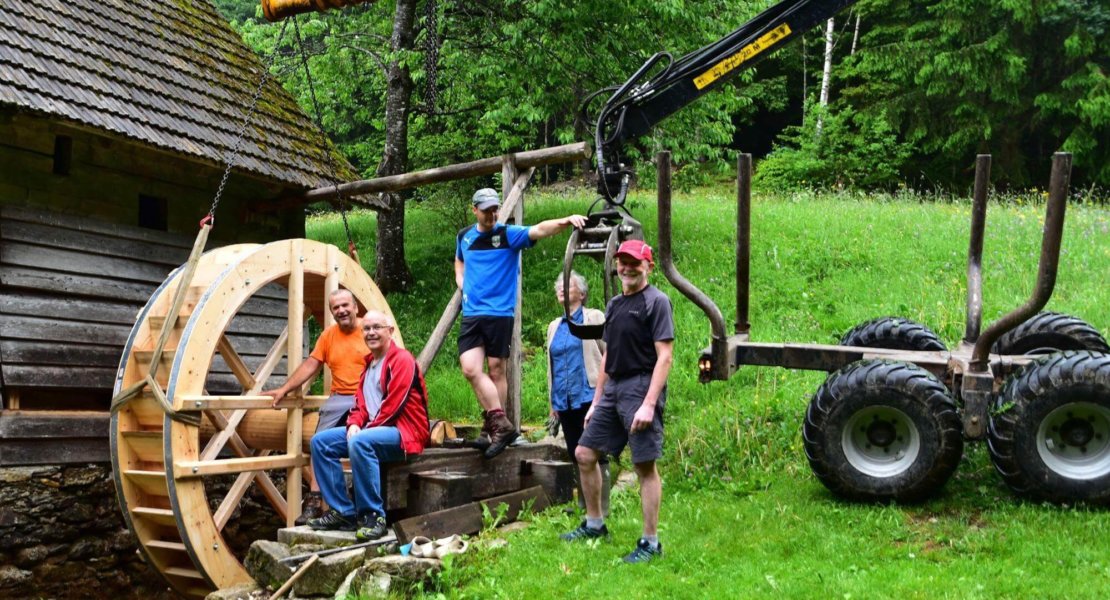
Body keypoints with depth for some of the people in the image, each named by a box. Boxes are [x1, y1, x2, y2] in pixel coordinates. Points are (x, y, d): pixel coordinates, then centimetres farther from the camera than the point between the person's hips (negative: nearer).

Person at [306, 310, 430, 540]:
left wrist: (364, 429, -13)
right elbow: (361, 403, 17)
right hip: (372, 430, 9)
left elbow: (393, 405, -17)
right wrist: (354, 424, -4)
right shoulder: (368, 364, 20)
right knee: (320, 441, -2)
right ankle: (343, 512, -5)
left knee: (359, 442, -37)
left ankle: (374, 516, -28)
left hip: (403, 432, -9)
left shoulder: (402, 360, -8)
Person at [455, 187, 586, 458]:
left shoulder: (508, 234, -3)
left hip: (499, 313, -3)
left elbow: (539, 230, -21)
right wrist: (462, 284, 13)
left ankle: (494, 427, 11)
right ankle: (501, 426, -7)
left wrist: (567, 221, -39)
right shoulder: (464, 237, 11)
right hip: (471, 314, 3)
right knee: (470, 368, -10)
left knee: (496, 369, 2)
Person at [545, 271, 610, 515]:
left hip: (589, 396, -6)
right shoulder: (554, 326, 18)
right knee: (575, 455, 9)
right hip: (564, 401, 6)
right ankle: (583, 506, 17)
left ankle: (600, 511, -1)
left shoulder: (594, 317, 2)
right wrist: (552, 401, 19)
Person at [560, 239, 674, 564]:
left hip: (641, 388, -8)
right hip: (613, 389, 8)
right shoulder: (615, 304, 18)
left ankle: (651, 543, 3)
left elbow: (664, 357, -13)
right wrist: (596, 401, 20)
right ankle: (594, 524, 25)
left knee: (645, 465, -5)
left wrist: (649, 404, -21)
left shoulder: (656, 302, -7)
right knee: (584, 454, 10)